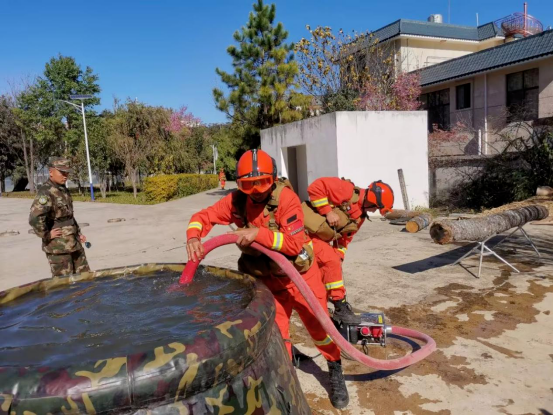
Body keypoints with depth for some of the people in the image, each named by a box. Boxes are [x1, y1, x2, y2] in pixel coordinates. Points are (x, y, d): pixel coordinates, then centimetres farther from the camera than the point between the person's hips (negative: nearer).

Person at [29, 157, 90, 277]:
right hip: (58, 246, -9)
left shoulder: (63, 190, 11)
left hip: (73, 243, 9)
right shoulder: (45, 192, -18)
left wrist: (78, 232, 18)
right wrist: (46, 235, -20)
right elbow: (34, 219, -32)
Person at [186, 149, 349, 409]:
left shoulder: (286, 198, -26)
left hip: (300, 273, -2)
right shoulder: (236, 201, -13)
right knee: (276, 333, 9)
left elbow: (295, 242, -31)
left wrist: (258, 233, -41)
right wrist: (193, 237, -29)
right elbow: (202, 217, -7)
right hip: (269, 279, 3)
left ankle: (335, 372, 36)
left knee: (318, 325, 11)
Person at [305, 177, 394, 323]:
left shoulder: (360, 216, 10)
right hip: (308, 231, -10)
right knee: (331, 262, -19)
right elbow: (315, 187, -26)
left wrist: (339, 256, 2)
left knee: (329, 266, 15)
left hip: (320, 237, 10)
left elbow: (344, 238, 14)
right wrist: (328, 212, -26)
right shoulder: (346, 190, -18)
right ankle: (341, 308, -9)